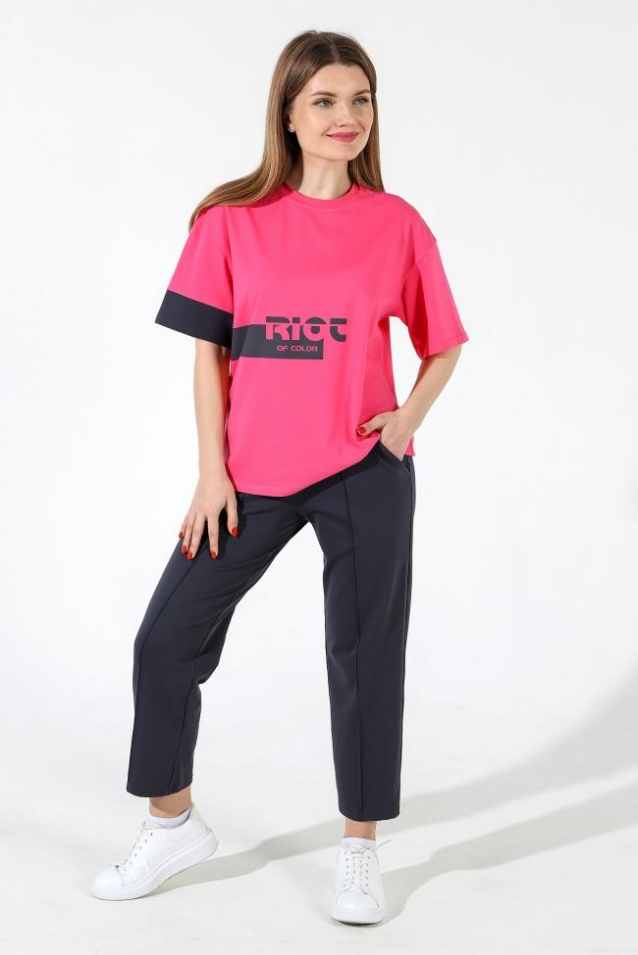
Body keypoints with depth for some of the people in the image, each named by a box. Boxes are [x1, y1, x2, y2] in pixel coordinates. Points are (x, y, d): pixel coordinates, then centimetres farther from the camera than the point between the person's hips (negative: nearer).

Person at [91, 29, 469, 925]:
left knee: (366, 656, 5)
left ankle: (360, 848, 23)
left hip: (366, 473, -1)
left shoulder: (397, 223, 1)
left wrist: (409, 418, -8)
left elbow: (443, 343, 10)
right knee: (168, 638, 3)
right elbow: (209, 350, 2)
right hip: (254, 473, 1)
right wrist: (212, 472, -3)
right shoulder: (233, 220, 0)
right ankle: (174, 821, 25)